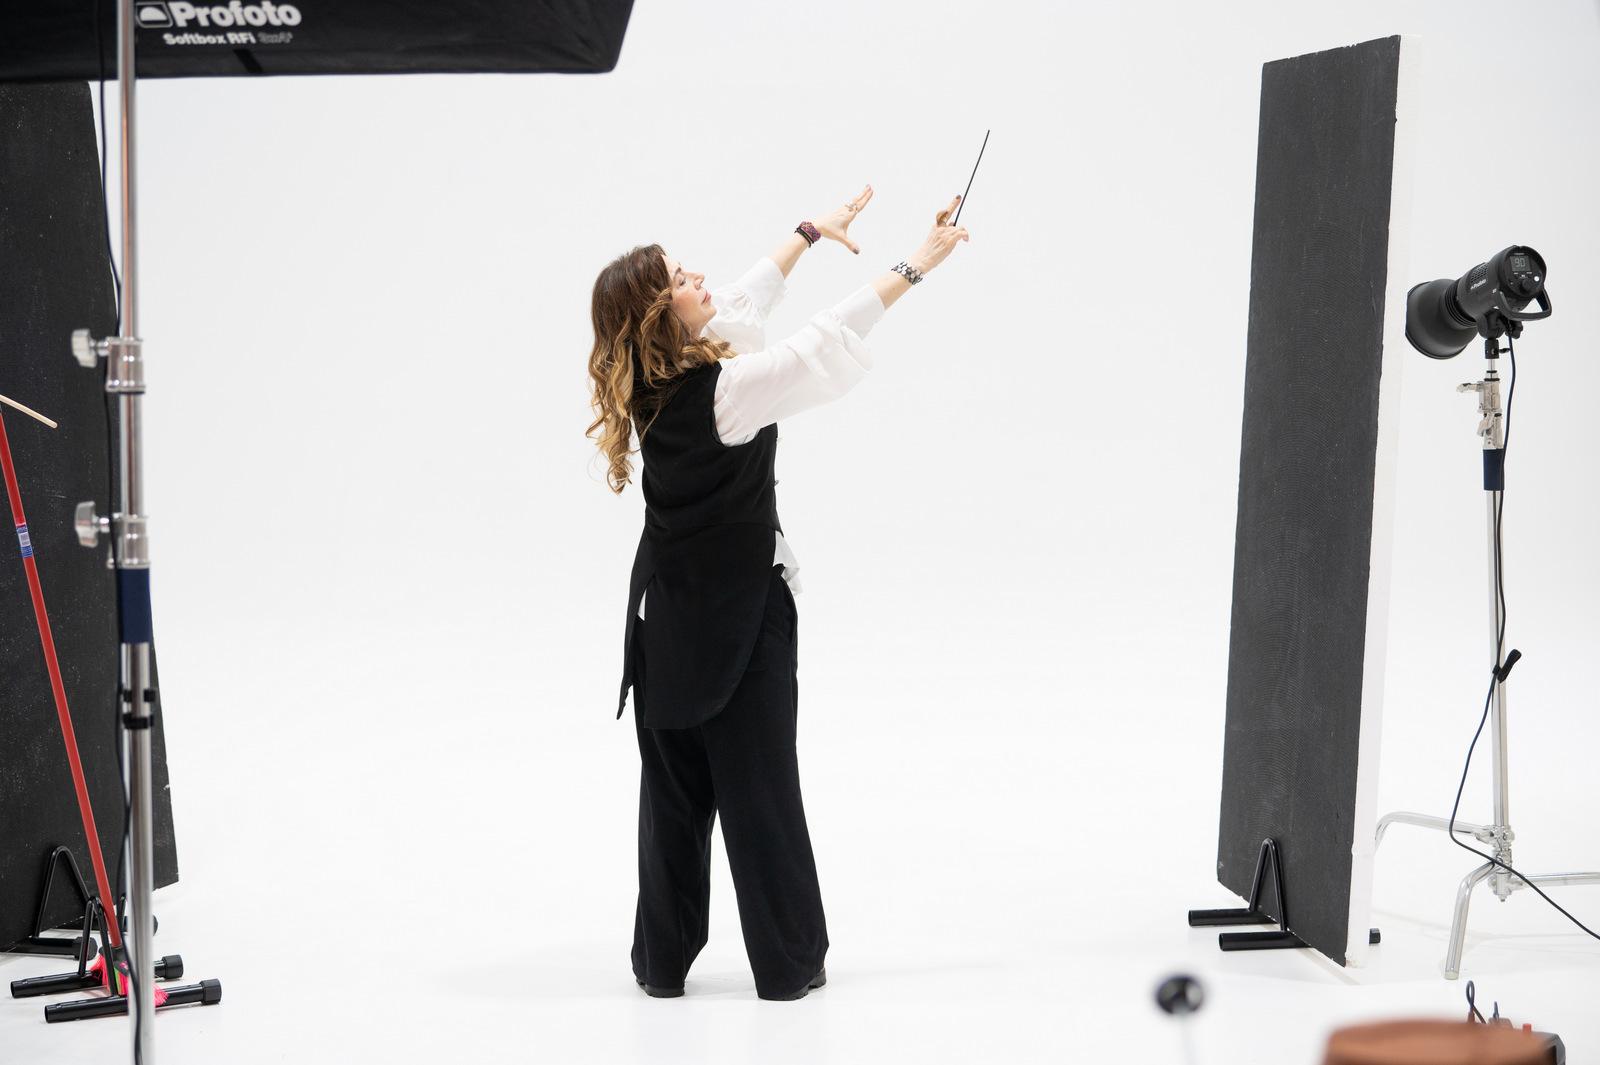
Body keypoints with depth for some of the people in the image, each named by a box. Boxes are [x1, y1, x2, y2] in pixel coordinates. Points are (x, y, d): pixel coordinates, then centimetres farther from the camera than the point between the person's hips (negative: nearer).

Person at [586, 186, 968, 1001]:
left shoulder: (655, 385, 1)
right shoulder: (725, 389, -20)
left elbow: (745, 297, 13)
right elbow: (828, 337, -17)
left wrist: (813, 231, 24)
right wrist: (918, 264, -9)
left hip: (667, 618, 6)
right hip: (740, 609, -6)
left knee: (673, 789, 10)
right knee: (760, 786, 2)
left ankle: (662, 963, 15)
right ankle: (787, 963, 11)